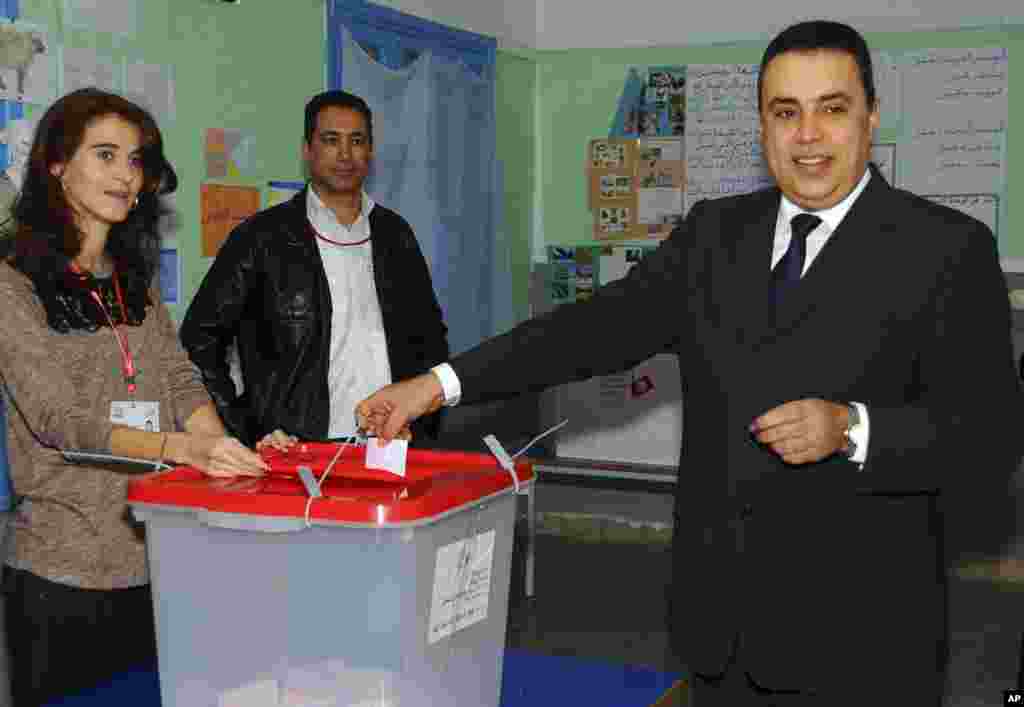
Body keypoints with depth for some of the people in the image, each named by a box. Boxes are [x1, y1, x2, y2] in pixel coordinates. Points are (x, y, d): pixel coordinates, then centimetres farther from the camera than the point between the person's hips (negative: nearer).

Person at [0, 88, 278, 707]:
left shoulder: (135, 283, 13)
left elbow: (182, 381, 4)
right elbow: (56, 417, -18)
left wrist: (223, 447, -17)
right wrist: (182, 447, -31)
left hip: (158, 561, 6)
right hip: (64, 573, -6)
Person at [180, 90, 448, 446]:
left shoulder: (395, 234, 14)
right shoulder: (263, 237, 1)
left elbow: (431, 334, 22)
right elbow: (200, 336, 1)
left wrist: (423, 424, 12)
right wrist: (247, 432, -4)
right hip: (298, 453, -4)